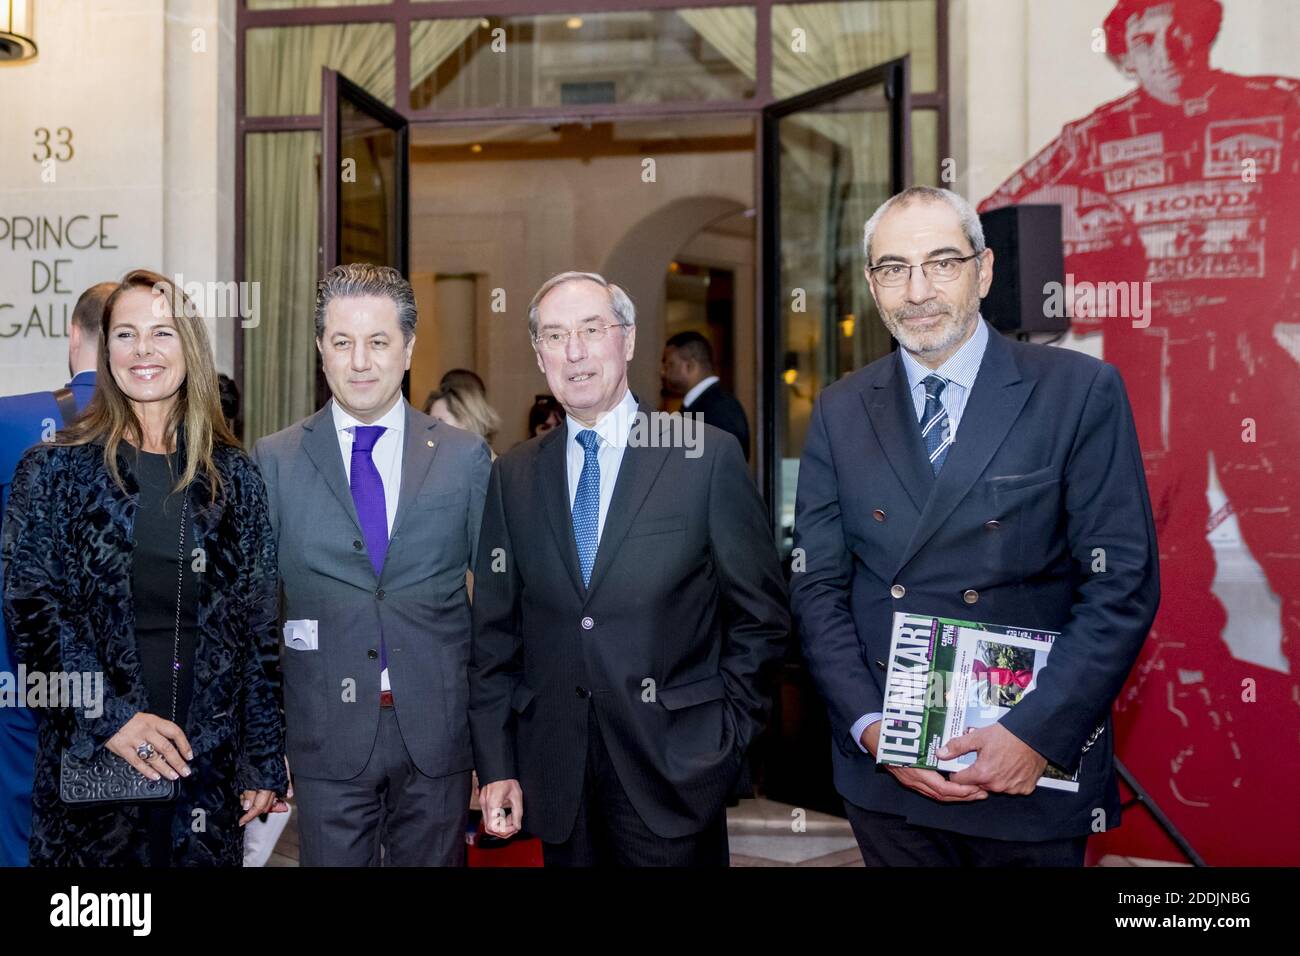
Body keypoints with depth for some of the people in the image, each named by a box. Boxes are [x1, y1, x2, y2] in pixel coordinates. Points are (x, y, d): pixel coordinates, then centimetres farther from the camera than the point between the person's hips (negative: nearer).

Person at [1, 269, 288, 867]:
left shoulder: (233, 477, 4)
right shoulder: (54, 470, 0)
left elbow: (258, 626, 4)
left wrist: (265, 761, 3)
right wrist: (108, 716, -15)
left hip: (208, 758, 1)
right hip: (91, 760, -1)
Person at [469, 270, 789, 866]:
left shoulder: (709, 456, -5)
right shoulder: (514, 475, 5)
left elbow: (761, 614, -1)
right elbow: (494, 630, 6)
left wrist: (726, 732, -4)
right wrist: (495, 764, 3)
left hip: (673, 771, -3)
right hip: (557, 777, 3)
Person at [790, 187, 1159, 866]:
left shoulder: (1080, 392, -6)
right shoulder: (839, 412, 3)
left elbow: (1123, 586, -9)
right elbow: (818, 586, 2)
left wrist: (1036, 733, -16)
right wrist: (870, 726, -9)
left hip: (1037, 770, -2)